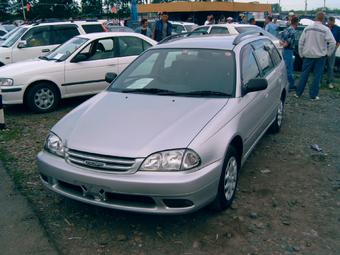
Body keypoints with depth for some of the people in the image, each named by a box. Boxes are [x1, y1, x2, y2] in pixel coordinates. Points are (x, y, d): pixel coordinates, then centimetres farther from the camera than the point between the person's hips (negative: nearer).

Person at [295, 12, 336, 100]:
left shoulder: (307, 28, -1)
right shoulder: (325, 29, -11)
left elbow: (301, 42, 1)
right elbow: (333, 42, -13)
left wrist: (301, 54, 10)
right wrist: (328, 53, 0)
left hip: (308, 55, 3)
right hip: (320, 56, -3)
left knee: (304, 74, 12)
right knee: (317, 76, 6)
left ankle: (298, 93, 16)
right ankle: (313, 95, 9)